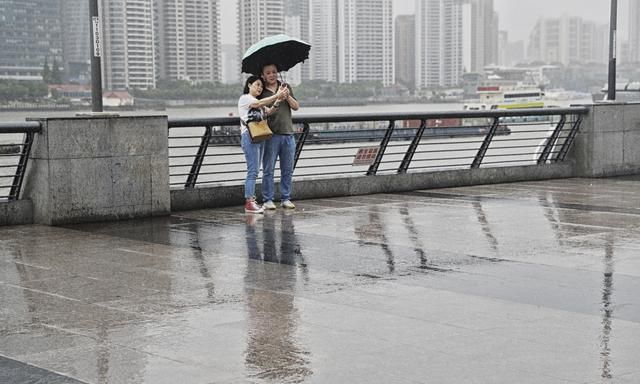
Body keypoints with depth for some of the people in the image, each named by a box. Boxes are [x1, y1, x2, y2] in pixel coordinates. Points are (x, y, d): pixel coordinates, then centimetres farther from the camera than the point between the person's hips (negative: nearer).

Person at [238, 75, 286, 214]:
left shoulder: (257, 102, 24)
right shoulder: (245, 98, -2)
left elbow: (268, 112, 10)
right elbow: (259, 103, -19)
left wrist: (277, 101, -7)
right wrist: (276, 96, -19)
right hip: (249, 136, -9)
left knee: (255, 171, 8)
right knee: (253, 170, -13)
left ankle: (251, 201, 10)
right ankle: (249, 203, -14)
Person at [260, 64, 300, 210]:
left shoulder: (285, 87, 12)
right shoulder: (261, 92, 0)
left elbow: (296, 107, 7)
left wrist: (287, 96, -11)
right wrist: (277, 101, -20)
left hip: (288, 133, 4)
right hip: (271, 134, -4)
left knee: (288, 170, 7)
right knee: (268, 170, -2)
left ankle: (286, 198, 14)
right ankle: (268, 199, 4)